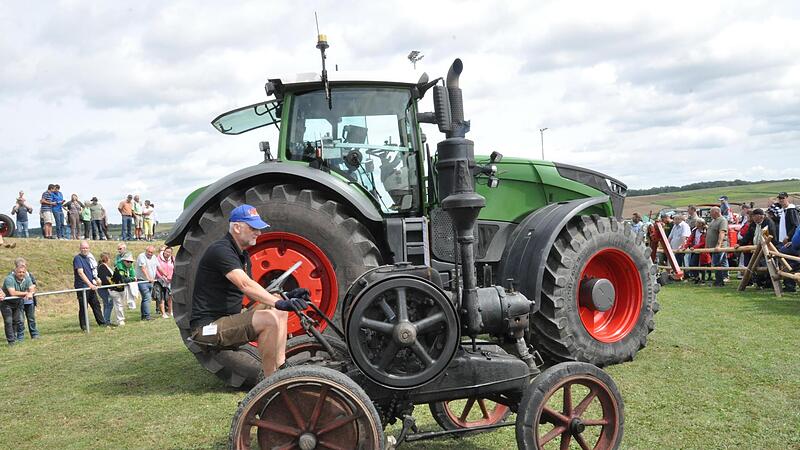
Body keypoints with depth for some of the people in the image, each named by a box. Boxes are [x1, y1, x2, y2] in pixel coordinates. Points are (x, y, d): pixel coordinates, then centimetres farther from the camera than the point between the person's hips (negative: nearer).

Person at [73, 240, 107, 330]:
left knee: (96, 305, 12)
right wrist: (90, 284, -29)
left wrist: (96, 279, 10)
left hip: (91, 286, 7)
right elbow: (80, 273, -23)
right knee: (83, 307, -1)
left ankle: (102, 323, 19)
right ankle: (84, 326, 7)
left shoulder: (89, 257, 11)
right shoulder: (77, 258, -12)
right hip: (82, 287, -7)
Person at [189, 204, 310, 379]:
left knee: (279, 311, 9)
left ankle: (280, 368, 4)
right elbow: (245, 285, -31)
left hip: (228, 320, 10)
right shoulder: (220, 251, -17)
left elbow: (254, 293, 11)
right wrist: (279, 302, -39)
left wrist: (286, 296, -3)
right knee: (270, 319, -25)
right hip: (208, 326, -10)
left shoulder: (242, 255, 15)